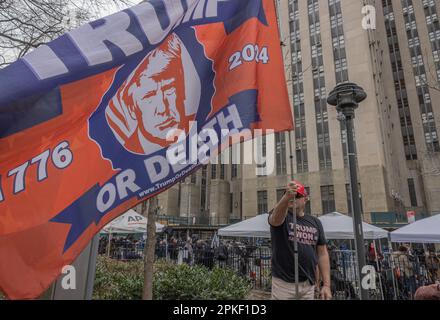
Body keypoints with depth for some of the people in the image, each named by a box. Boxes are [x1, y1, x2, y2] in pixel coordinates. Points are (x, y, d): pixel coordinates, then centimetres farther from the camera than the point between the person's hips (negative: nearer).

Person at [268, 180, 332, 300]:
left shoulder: (315, 222, 9)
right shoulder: (280, 216, -3)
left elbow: (322, 254, 7)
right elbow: (275, 219, -29)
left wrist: (326, 285, 0)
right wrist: (286, 197, -47)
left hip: (309, 285, 4)